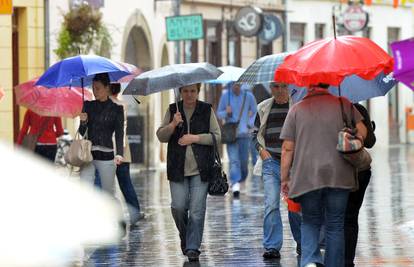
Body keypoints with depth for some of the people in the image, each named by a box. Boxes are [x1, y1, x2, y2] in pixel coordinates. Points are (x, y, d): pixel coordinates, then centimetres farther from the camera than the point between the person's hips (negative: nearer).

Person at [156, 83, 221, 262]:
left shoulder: (207, 110, 4)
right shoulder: (172, 110, 7)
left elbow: (217, 136, 1)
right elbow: (161, 136, 4)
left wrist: (195, 138, -11)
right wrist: (173, 125, -15)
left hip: (200, 168, -1)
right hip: (178, 167, 1)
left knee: (197, 210, -5)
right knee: (178, 207, -4)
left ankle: (192, 247, 1)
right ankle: (185, 237, 23)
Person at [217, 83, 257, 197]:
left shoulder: (248, 96, 3)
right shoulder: (225, 96, 2)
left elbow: (255, 111, 15)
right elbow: (219, 113, 10)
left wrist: (250, 124, 1)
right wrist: (226, 113, -12)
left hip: (244, 133, 2)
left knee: (244, 161, 5)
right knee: (234, 160, -14)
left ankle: (241, 179, 28)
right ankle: (235, 184, -25)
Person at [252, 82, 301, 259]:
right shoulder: (264, 108, 9)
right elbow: (255, 134, 18)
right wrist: (261, 149, 1)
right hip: (271, 161, 1)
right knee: (271, 204, -10)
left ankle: (301, 244, 25)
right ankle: (272, 247, -9)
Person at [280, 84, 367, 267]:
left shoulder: (297, 109, 4)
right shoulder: (343, 105, 4)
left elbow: (287, 148, 1)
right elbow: (362, 132, -1)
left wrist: (284, 178, 7)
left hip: (306, 177, 0)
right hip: (338, 176, 0)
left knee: (310, 222, 14)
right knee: (335, 225, 9)